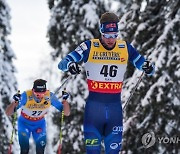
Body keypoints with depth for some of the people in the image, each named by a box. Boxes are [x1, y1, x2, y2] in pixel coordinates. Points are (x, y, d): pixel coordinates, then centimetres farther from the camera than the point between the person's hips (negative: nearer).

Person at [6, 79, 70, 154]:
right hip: (24, 123, -2)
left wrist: (64, 100, -38)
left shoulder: (50, 96, -27)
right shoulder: (26, 96, -33)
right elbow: (8, 113, -32)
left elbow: (66, 113, -20)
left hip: (40, 124, 2)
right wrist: (15, 102, -51)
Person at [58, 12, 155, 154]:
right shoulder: (89, 47, -5)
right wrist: (70, 65, -31)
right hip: (94, 104, -2)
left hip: (115, 105, 2)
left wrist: (148, 67, -17)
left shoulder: (126, 48, 3)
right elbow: (62, 64, -7)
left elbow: (144, 65, 8)